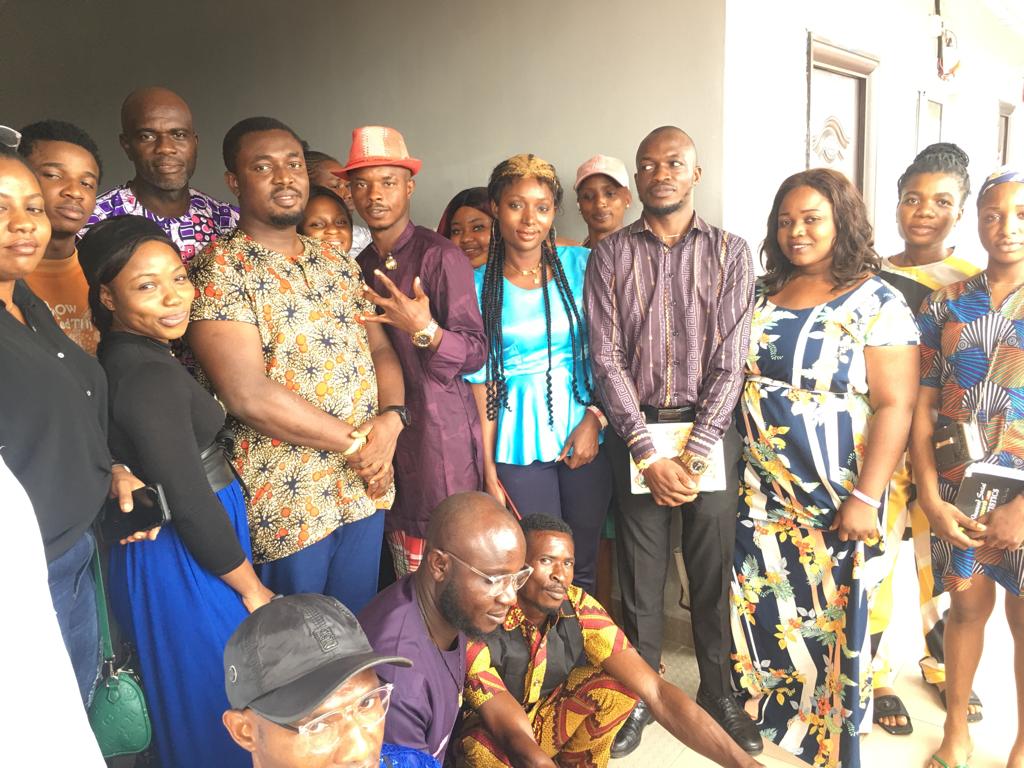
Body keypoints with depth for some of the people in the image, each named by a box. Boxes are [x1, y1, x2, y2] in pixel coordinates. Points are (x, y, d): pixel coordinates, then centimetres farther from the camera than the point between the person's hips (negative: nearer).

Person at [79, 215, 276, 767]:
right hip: (187, 560, -9)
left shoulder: (121, 356, 3)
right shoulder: (152, 376, -25)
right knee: (218, 703, 10)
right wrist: (253, 590, -13)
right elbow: (190, 503, -24)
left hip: (156, 550, 9)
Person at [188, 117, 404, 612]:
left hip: (366, 489, 6)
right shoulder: (219, 269, -11)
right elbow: (248, 395, -20)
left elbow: (380, 349, 10)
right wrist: (355, 441, -14)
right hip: (285, 502, -5)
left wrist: (390, 421, -11)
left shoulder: (337, 263, 10)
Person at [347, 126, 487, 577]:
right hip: (386, 430, 6)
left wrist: (425, 330, -29)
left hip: (440, 433, -6)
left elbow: (475, 353, -12)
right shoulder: (361, 266, 12)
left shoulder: (440, 256, -9)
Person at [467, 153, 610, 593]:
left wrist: (594, 420, -9)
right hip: (518, 444, 0)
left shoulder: (581, 265, 0)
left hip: (585, 433, 1)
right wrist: (488, 469, -1)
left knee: (585, 562, 10)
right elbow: (481, 381, 1)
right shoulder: (478, 285, 0)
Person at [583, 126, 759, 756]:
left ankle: (718, 692, 26)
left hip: (711, 427, 0)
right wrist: (649, 453, -9)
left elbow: (731, 360, -3)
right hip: (636, 430, 0)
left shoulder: (730, 252, 3)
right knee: (641, 566, 6)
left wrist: (696, 453, -10)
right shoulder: (610, 256, 3)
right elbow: (606, 358, -2)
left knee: (714, 563, 6)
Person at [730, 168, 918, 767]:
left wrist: (866, 498, -18)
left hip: (837, 501, -4)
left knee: (837, 622, 7)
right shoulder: (764, 296, 8)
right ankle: (770, 718, 34)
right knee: (765, 612, 12)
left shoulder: (876, 303, -7)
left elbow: (895, 406, -12)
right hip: (763, 495, 5)